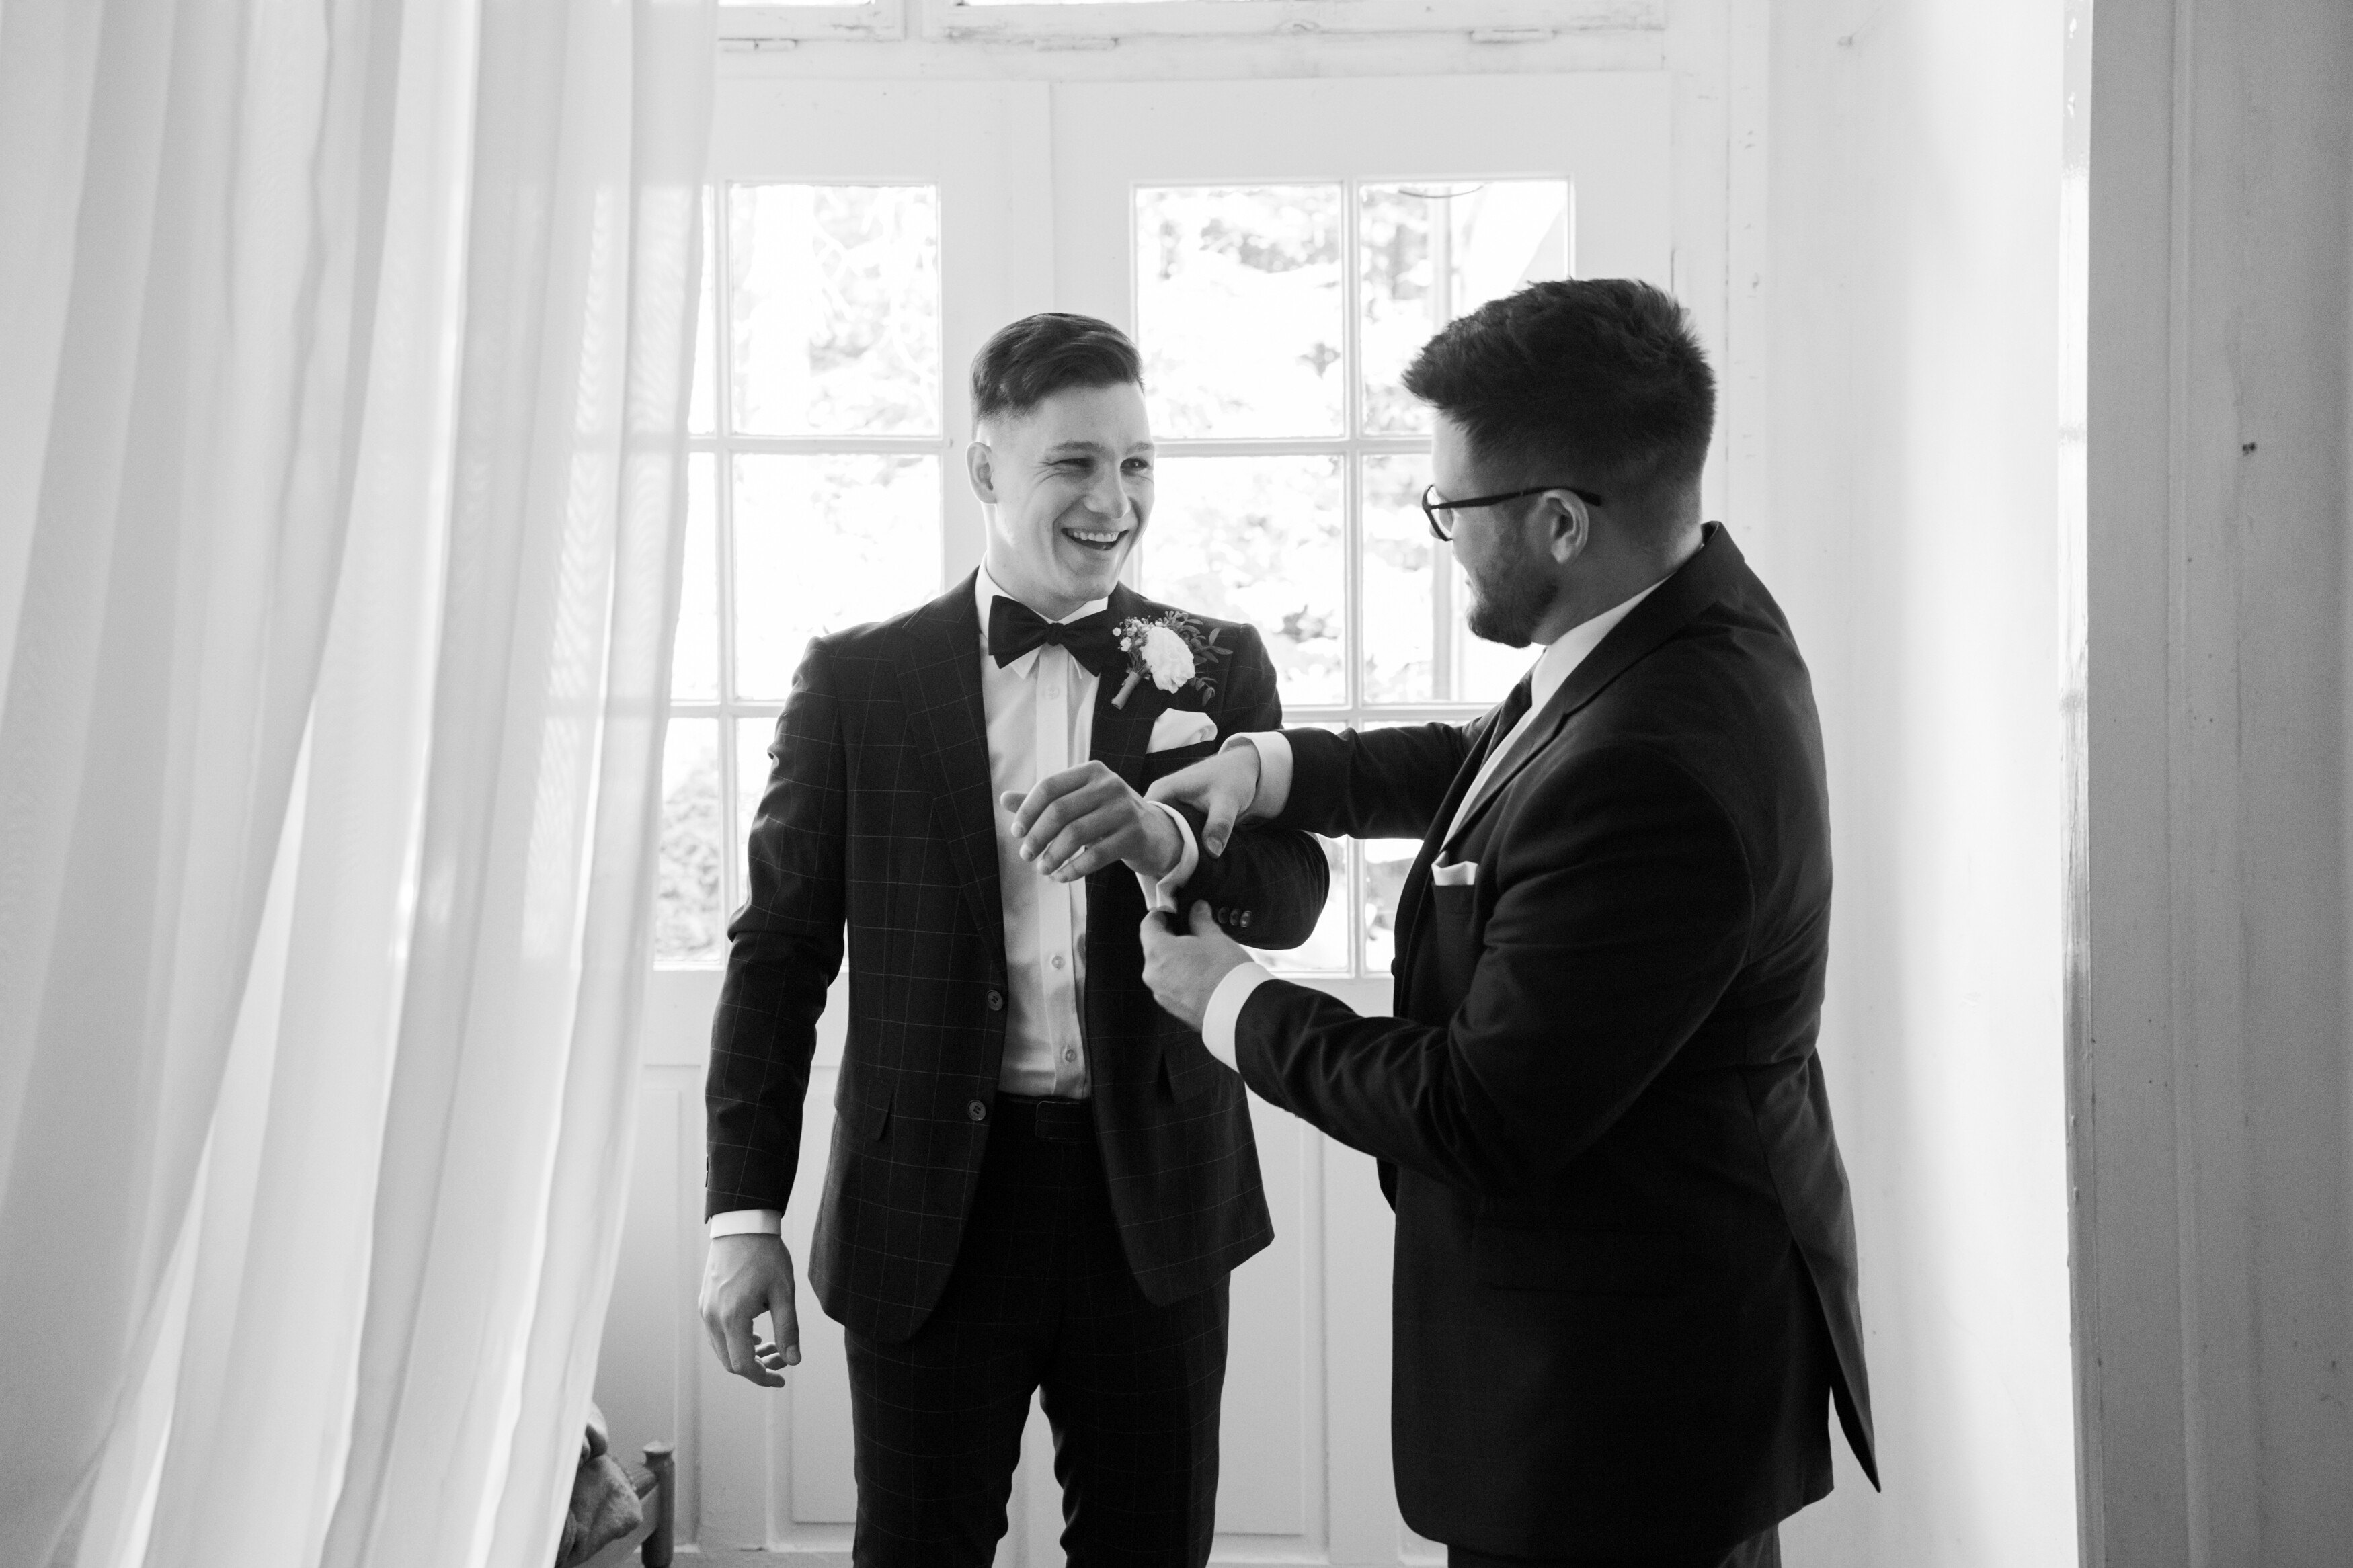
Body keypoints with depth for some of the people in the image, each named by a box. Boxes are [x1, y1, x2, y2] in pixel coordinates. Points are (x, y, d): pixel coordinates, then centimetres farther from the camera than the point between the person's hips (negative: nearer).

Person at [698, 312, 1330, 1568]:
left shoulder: (1217, 668, 4)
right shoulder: (859, 681, 0)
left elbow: (1290, 896, -6)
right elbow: (780, 949, 2)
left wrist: (1162, 838, -28)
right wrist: (745, 1210, -3)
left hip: (1153, 1196, 1)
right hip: (934, 1203, -1)